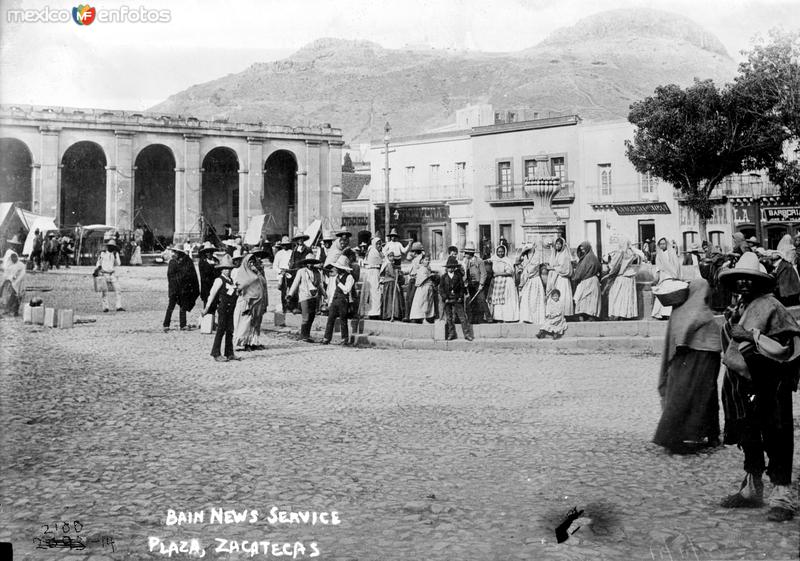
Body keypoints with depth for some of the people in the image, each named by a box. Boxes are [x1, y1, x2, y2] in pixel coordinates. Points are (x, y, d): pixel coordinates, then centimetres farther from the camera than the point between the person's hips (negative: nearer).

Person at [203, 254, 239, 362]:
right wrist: (207, 307, -6)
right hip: (222, 308, -7)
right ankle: (216, 354, 1)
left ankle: (229, 353, 13)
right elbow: (212, 293, -6)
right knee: (221, 331, -4)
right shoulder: (219, 280, -7)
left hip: (230, 309, 7)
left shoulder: (231, 280, 14)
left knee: (230, 331, 8)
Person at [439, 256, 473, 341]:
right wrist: (445, 298, -7)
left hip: (457, 300, -1)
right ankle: (451, 334, 15)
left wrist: (461, 296, -4)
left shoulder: (458, 276, 5)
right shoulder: (444, 277, 5)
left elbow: (462, 287, 6)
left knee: (463, 317, -4)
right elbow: (441, 288, 2)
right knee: (449, 319, 5)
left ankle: (467, 334, -3)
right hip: (447, 300, 1)